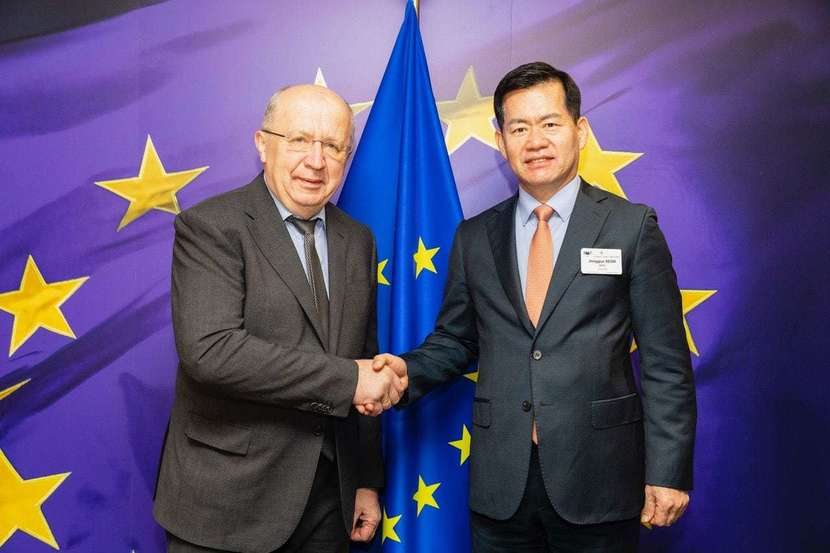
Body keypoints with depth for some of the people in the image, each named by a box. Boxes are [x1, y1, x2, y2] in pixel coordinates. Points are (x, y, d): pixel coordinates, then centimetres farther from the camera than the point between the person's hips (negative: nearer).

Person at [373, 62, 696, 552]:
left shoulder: (632, 227, -2)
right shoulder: (474, 237, 5)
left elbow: (665, 363, -3)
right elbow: (454, 341, 11)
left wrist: (669, 472, -7)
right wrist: (408, 371, -8)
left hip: (597, 481, -2)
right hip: (499, 484, 2)